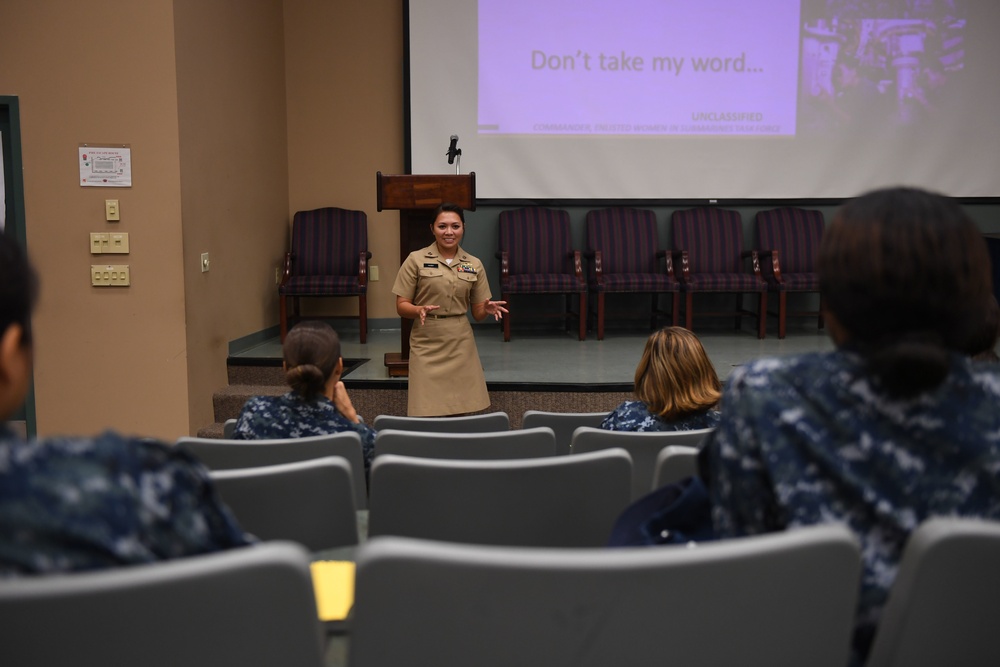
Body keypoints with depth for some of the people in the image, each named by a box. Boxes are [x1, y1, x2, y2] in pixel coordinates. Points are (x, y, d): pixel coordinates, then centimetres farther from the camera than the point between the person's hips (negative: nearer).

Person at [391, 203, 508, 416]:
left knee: (462, 412, 3)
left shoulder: (474, 265, 7)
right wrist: (419, 310, -22)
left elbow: (477, 314, 10)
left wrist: (487, 309, -12)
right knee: (427, 415, -5)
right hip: (427, 345, -2)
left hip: (461, 345, 3)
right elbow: (401, 306, -1)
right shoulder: (416, 260, -1)